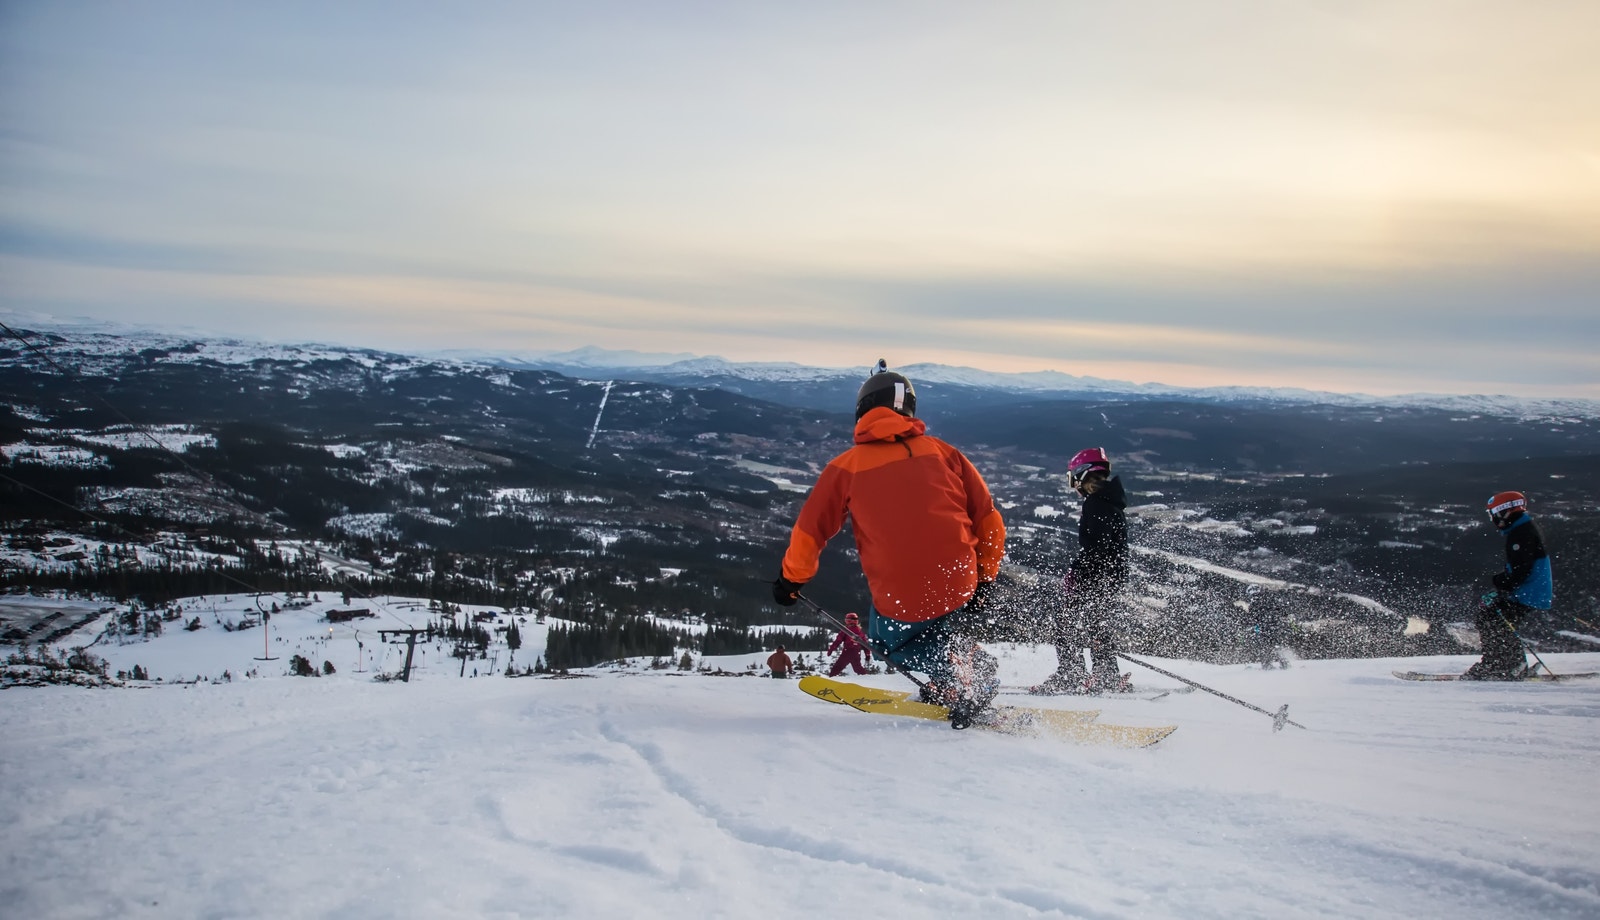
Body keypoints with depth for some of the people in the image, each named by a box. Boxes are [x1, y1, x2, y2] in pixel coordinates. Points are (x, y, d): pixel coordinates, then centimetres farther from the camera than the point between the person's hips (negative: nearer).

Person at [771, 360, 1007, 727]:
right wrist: (984, 579, 19)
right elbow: (989, 521, 8)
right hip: (960, 590, 4)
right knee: (941, 626, 36)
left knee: (888, 641, 27)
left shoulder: (846, 466, 4)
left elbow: (809, 531, 8)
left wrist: (791, 579, 25)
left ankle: (955, 676, 3)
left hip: (900, 601, -4)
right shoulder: (942, 451, 8)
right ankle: (976, 666, 16)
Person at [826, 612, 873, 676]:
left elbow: (838, 640, -7)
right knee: (858, 668, 21)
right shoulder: (860, 632, 11)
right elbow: (865, 644, 13)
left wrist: (831, 649, -1)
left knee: (837, 668, -2)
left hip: (846, 653, -4)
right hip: (857, 654, 4)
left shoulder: (845, 630, -3)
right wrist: (868, 654, 20)